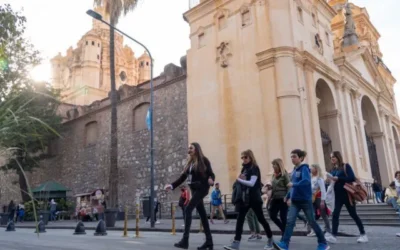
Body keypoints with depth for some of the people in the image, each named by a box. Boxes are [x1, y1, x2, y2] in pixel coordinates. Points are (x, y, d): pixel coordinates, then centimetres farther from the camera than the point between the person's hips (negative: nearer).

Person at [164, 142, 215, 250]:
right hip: (194, 189, 7)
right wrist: (172, 185, 2)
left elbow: (211, 173, -10)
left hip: (201, 188, -7)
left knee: (188, 209, -16)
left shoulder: (204, 160, -6)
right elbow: (183, 177, 12)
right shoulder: (189, 162, 13)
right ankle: (209, 241, 14)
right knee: (202, 214, 8)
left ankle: (185, 240, -14)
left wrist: (211, 180, -33)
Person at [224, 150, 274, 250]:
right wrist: (240, 179, -6)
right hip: (245, 198, 7)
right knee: (240, 219, -2)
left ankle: (270, 241, 24)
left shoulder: (254, 168, -9)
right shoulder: (244, 168, 12)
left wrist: (239, 180, -18)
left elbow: (252, 183, -21)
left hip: (254, 198, -7)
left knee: (261, 219, 5)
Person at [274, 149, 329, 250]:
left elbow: (306, 181, -28)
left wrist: (293, 184, -31)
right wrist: (290, 197, 15)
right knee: (290, 221, -6)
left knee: (312, 222, 5)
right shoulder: (295, 170, 11)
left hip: (305, 200, -6)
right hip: (295, 201, 6)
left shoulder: (304, 168, -11)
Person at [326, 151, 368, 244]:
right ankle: (333, 236, -11)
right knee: (335, 214, -7)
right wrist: (331, 179, -7)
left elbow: (352, 178, -17)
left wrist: (338, 178, -19)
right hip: (338, 195, 5)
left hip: (347, 194, -5)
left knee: (353, 214, 5)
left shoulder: (346, 166, -5)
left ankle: (363, 235, 20)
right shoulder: (333, 169, 11)